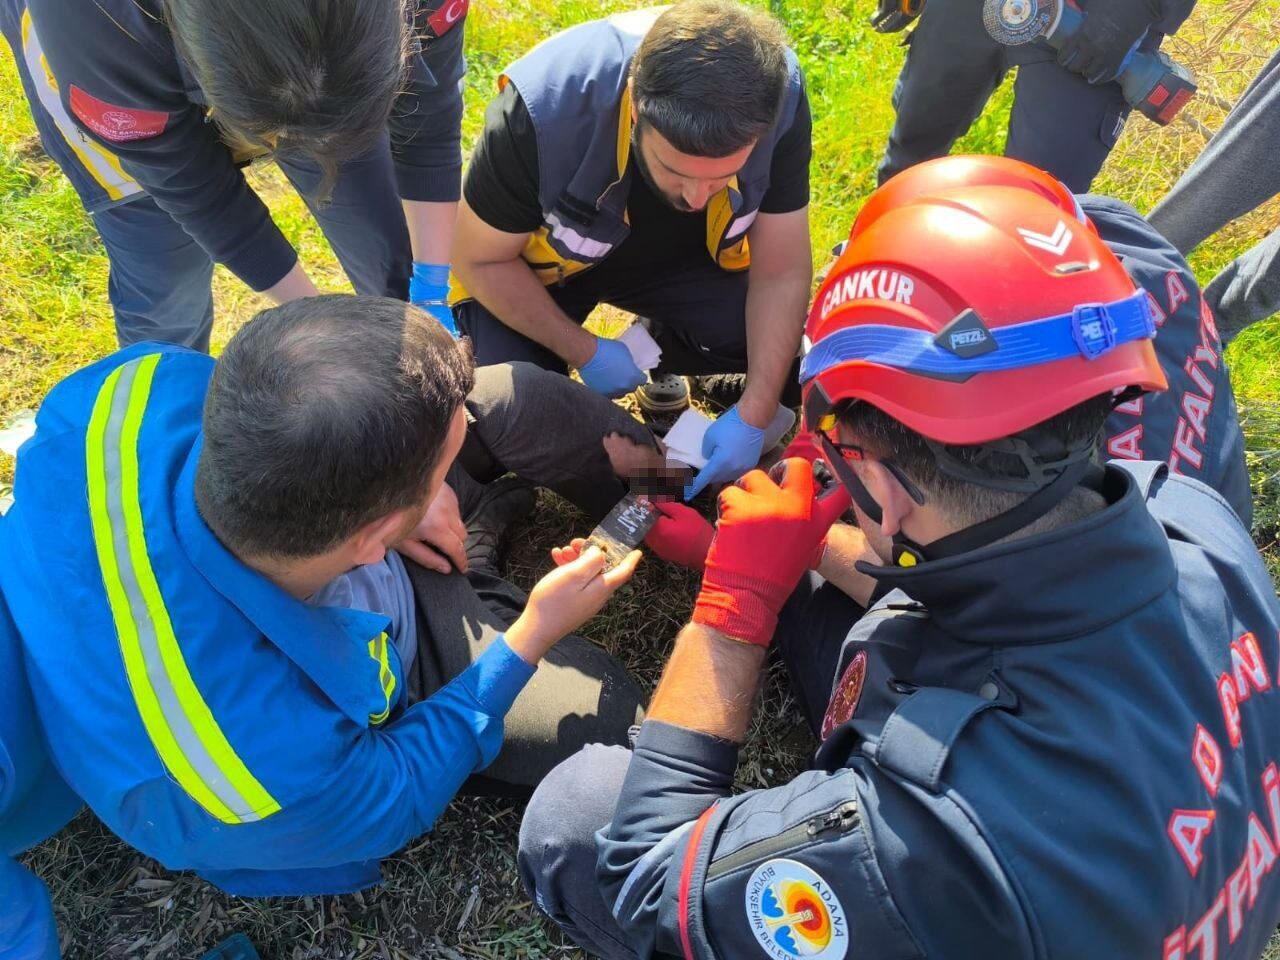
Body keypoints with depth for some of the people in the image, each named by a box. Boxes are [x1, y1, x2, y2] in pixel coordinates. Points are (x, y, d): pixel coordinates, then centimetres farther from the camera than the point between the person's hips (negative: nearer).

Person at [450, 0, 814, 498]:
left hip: (676, 253, 3)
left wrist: (754, 415, -24)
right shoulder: (546, 106, -36)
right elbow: (480, 259, -20)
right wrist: (585, 352, -20)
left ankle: (658, 350, 9)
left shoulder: (778, 93, -29)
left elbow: (781, 271, -19)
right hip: (536, 262, -2)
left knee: (781, 340, -20)